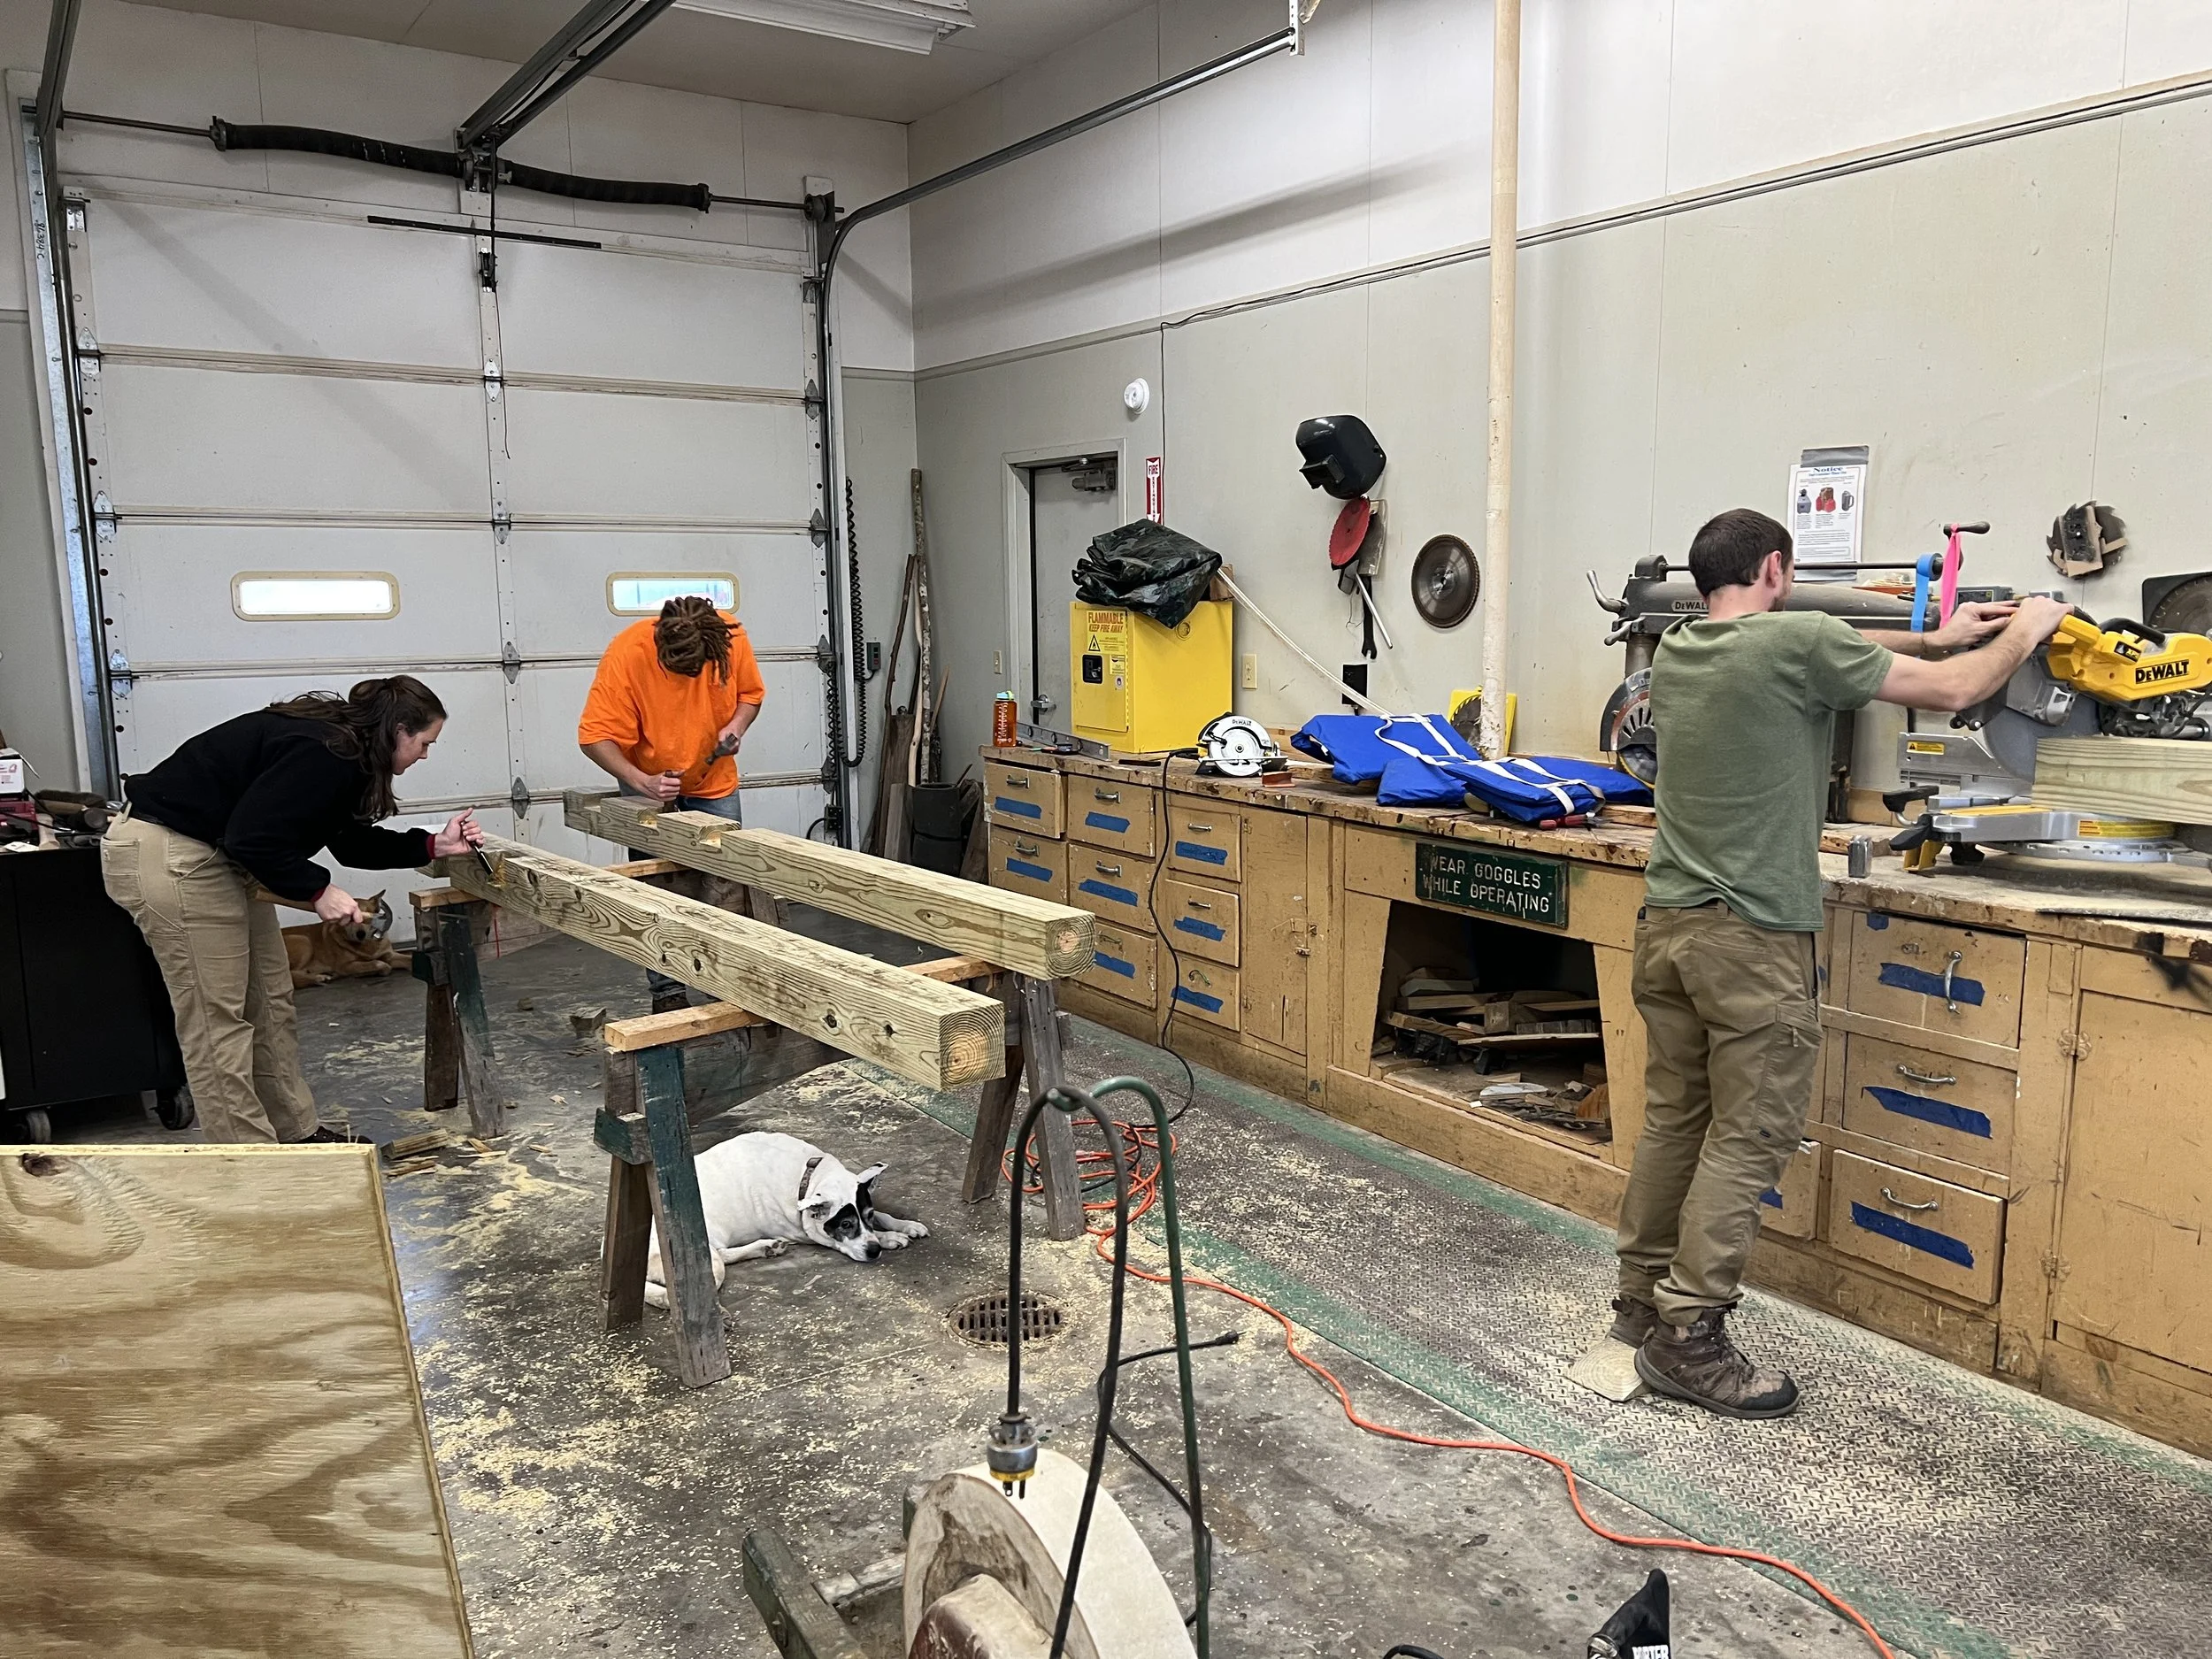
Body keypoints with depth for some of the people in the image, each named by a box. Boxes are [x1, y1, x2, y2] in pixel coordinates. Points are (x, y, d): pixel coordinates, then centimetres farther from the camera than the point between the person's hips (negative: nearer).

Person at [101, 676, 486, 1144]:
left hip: (216, 855, 11)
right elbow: (252, 837, -27)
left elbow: (353, 841, 14)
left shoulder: (343, 754, 7)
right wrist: (317, 891, -19)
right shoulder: (321, 754, -24)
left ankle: (297, 1133, 22)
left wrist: (432, 846, 5)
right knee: (218, 1018, -5)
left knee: (270, 1001, 13)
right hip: (166, 856, -11)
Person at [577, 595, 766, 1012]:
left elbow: (750, 693, -1)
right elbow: (595, 737, -25)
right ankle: (667, 990, 5)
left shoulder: (731, 635, -21)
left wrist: (736, 726, -22)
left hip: (714, 781, 3)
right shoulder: (627, 654, -29)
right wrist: (643, 783, -38)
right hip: (649, 785, -2)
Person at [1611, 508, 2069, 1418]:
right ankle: (1687, 1338, 3)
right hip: (1752, 938, -7)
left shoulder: (1676, 650, 10)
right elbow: (1951, 691, -1)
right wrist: (2027, 630, 17)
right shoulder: (1794, 641, -11)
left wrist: (1935, 637, 24)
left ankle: (1642, 1301, 24)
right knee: (1748, 1139, 0)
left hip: (1665, 923, 7)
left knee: (1672, 1120, 14)